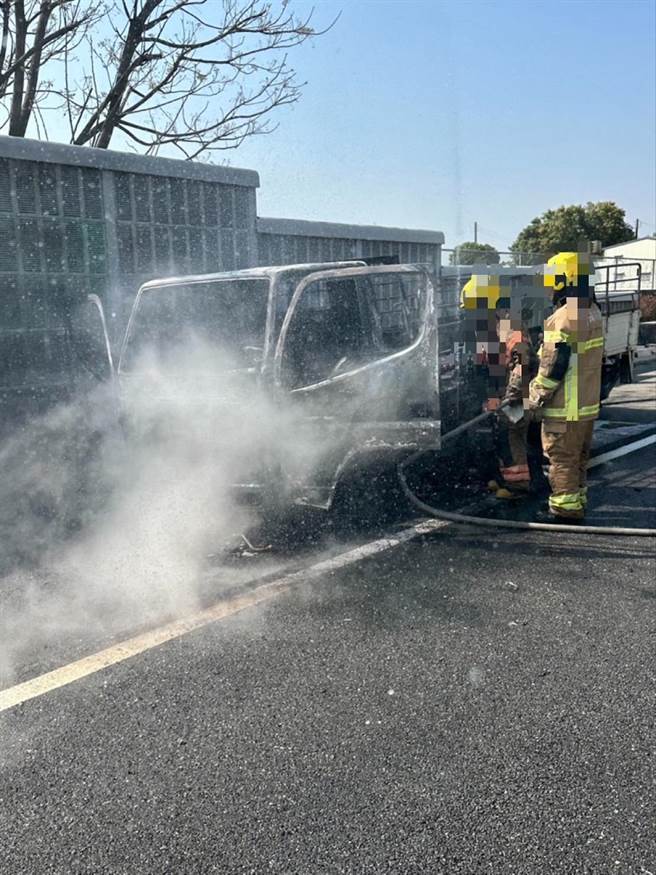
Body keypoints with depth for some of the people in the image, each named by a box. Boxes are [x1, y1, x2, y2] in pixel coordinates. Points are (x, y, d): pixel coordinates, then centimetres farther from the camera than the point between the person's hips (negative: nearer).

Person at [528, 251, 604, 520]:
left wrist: (535, 399, -10)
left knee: (561, 458, 2)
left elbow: (552, 367, -21)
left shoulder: (562, 319, -21)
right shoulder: (593, 313, 7)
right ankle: (578, 501, 29)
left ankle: (565, 506, 8)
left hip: (564, 407, -9)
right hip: (588, 403, 9)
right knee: (579, 457, 19)